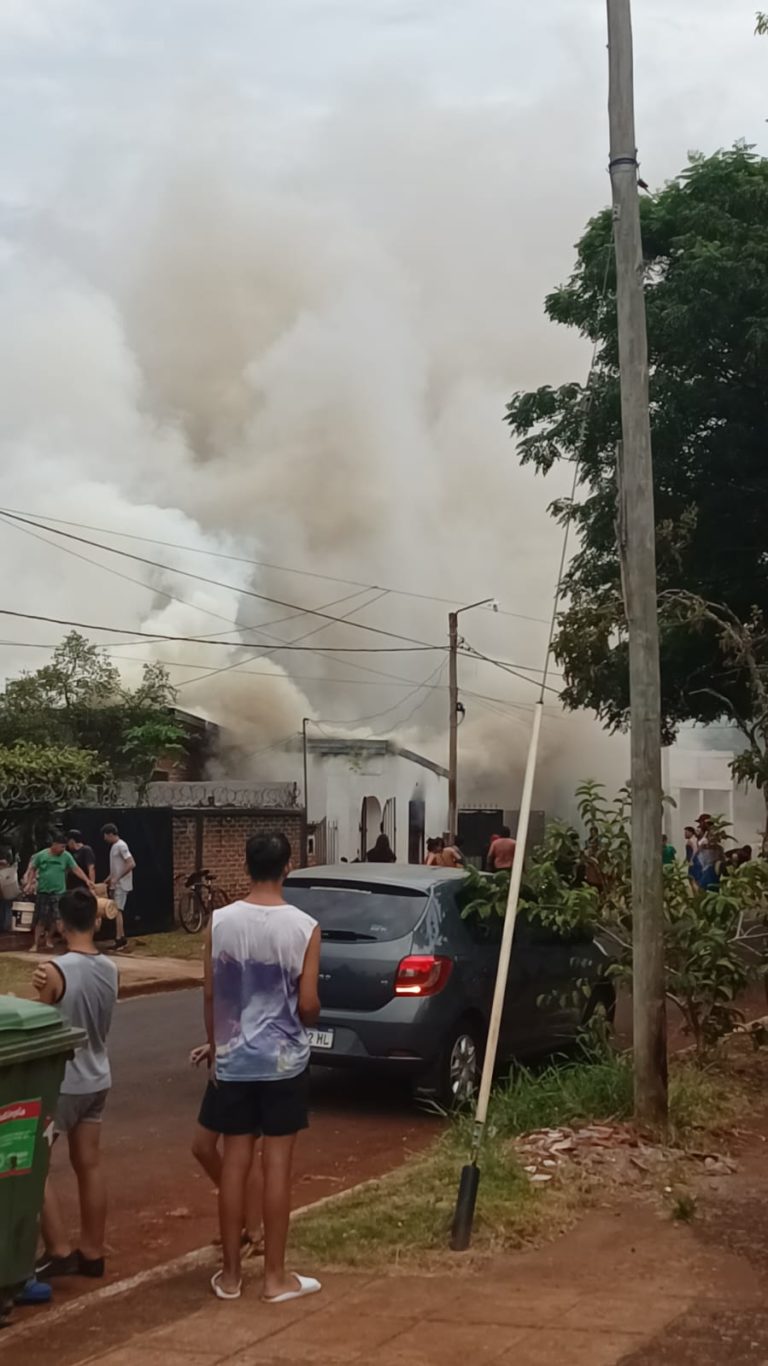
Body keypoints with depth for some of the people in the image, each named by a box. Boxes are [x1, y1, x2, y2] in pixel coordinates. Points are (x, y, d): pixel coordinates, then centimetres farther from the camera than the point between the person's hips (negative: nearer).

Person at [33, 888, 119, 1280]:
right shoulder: (110, 969, 0)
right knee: (89, 1165, 13)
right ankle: (92, 1253, 20)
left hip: (61, 1082, -7)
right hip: (97, 1079, 7)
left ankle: (59, 1251, 4)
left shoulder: (55, 971, -21)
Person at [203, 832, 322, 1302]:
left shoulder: (220, 921, -5)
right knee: (277, 1165, 4)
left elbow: (210, 995, 0)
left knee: (235, 1162, 9)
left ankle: (230, 1274, 17)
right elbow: (308, 1005, -10)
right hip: (284, 1061, -2)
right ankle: (276, 1276, 11)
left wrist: (215, 1048, 14)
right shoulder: (304, 927, -11)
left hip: (233, 1060, 2)